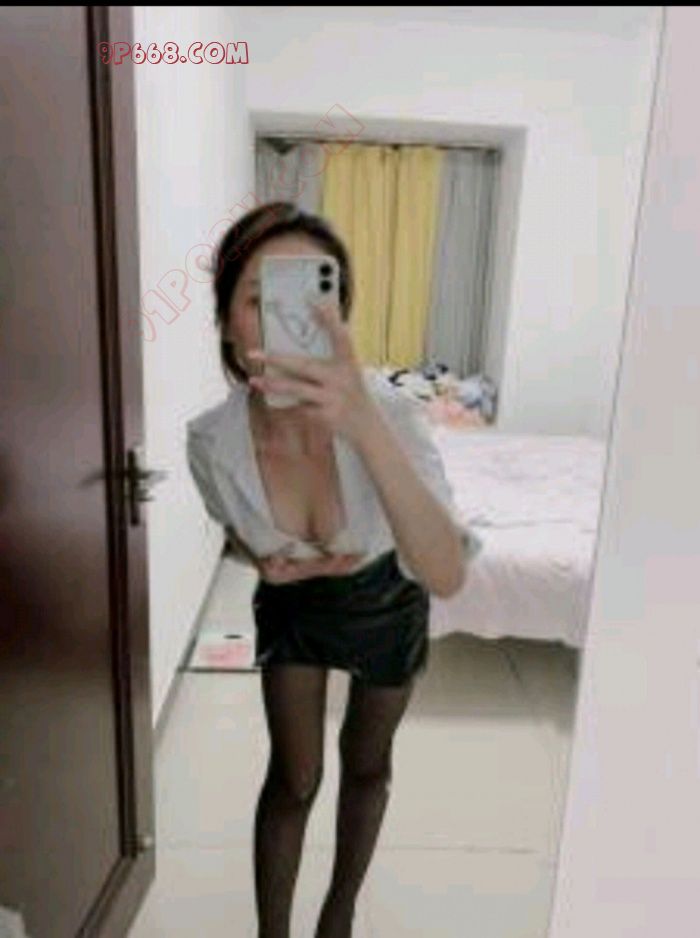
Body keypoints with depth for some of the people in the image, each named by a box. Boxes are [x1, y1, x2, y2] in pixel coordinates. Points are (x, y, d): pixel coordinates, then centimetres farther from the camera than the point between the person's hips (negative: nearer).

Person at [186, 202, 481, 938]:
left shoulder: (385, 412, -37)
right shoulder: (211, 440, -27)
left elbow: (448, 578, -50)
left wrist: (365, 427, -62)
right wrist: (265, 561, -24)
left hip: (385, 603, 0)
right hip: (291, 604, 1)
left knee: (365, 766, 20)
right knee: (292, 778, 10)